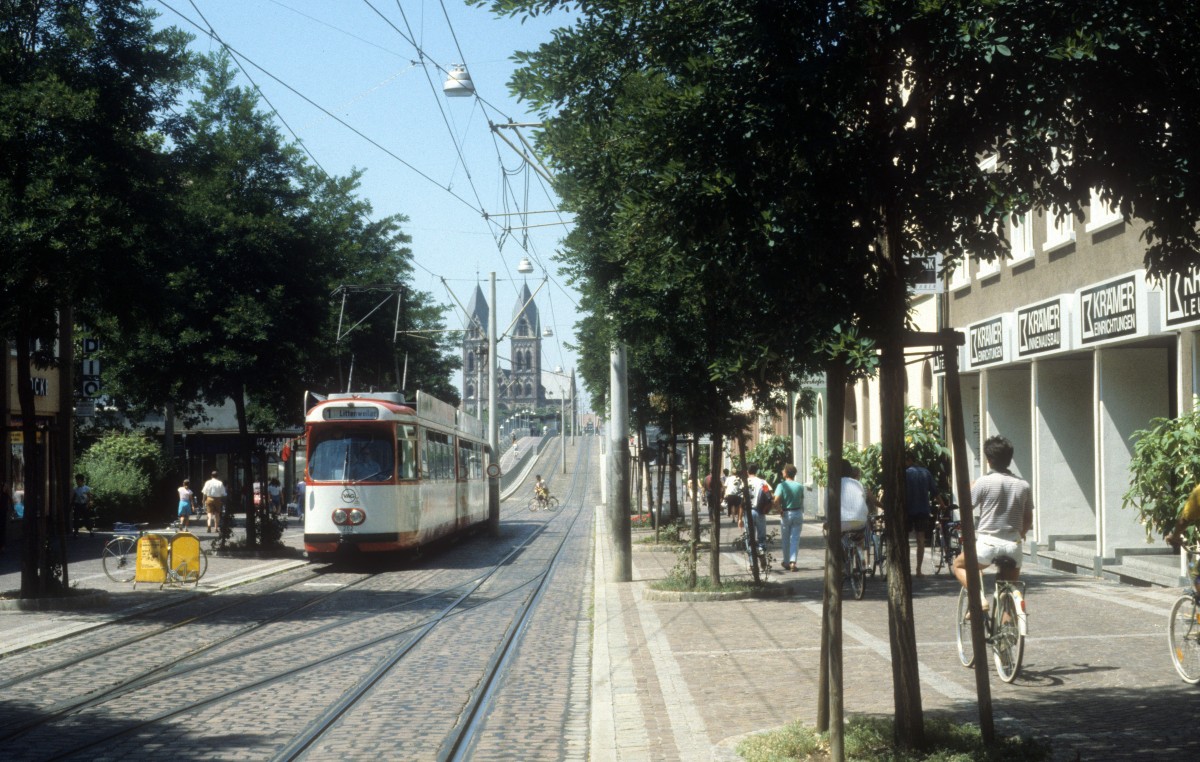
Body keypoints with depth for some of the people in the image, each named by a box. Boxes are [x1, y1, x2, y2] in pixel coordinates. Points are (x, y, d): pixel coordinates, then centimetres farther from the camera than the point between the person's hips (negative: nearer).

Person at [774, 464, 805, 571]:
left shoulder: (781, 485, -11)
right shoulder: (800, 486, 0)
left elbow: (776, 501, -22)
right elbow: (802, 501, 6)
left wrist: (780, 510, -9)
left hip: (786, 514, -2)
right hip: (798, 513, 2)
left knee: (785, 539, 12)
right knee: (795, 539, 2)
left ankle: (786, 563, 22)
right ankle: (793, 561, -12)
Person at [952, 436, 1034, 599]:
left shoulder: (984, 482, -9)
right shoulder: (1023, 485, 4)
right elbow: (1028, 519, 11)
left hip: (987, 544, -4)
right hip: (1013, 546, 4)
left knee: (959, 565, 22)